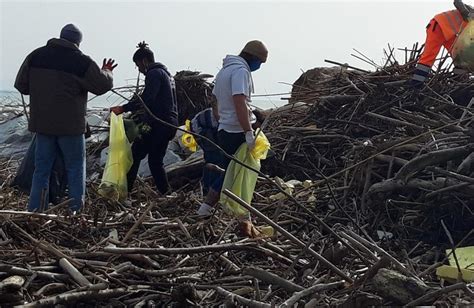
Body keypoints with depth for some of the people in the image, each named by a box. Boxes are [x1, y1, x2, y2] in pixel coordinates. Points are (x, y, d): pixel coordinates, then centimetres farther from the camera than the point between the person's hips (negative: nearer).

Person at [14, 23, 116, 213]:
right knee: (76, 168, 8)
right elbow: (103, 85, -3)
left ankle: (34, 213, 10)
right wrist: (106, 72, 17)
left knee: (41, 170, 10)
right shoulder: (82, 62, -10)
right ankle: (76, 212, 8)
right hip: (70, 125, -4)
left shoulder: (36, 56, 5)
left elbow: (21, 85, 9)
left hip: (42, 123, 4)